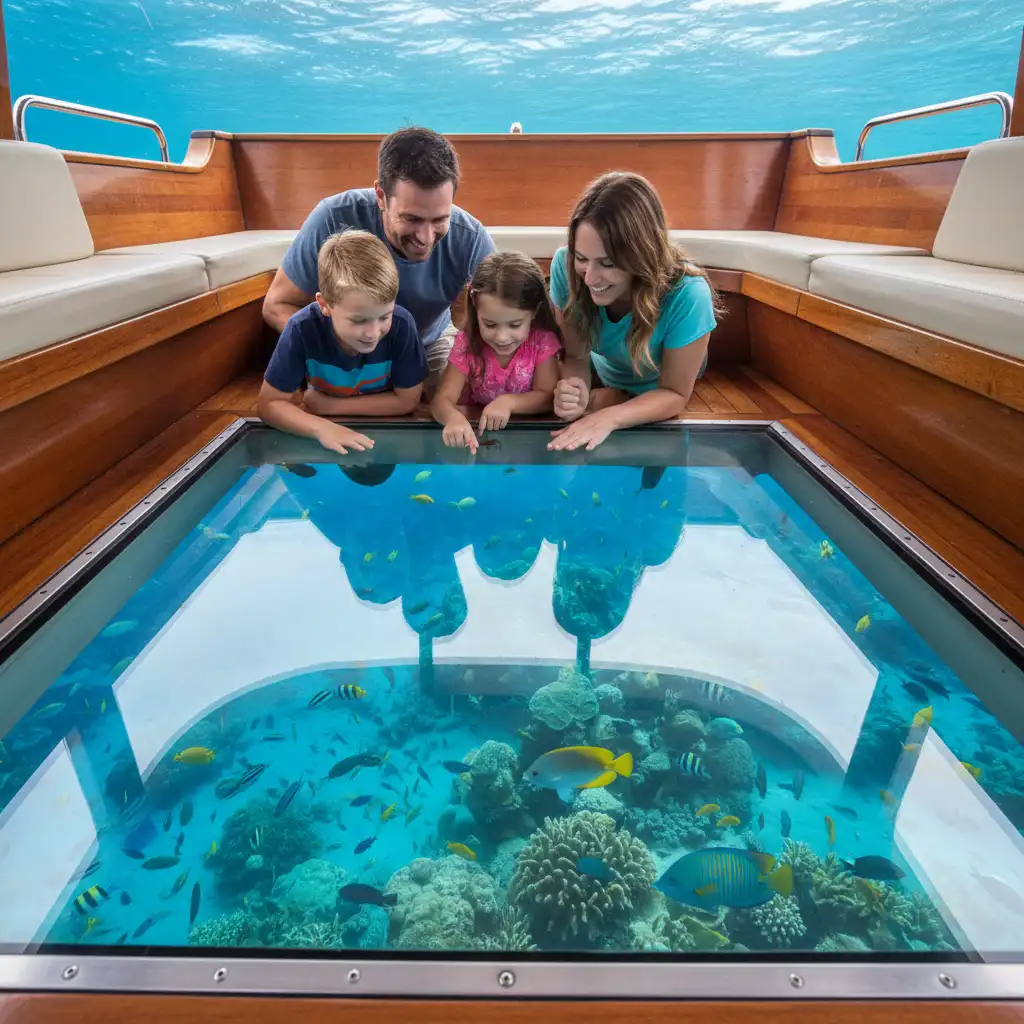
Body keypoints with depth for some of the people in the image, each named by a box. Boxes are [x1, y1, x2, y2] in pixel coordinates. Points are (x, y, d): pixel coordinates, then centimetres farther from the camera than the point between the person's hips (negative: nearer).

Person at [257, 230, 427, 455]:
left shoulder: (401, 325, -26)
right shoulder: (302, 329, -25)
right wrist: (322, 428, -36)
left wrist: (327, 405, -18)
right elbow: (270, 404, -17)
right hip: (329, 430, 1)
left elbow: (407, 400, -17)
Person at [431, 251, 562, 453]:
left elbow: (548, 397, -12)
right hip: (474, 432, 0)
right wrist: (454, 418, -41)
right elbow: (442, 399, -19)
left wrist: (508, 401, -29)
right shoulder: (467, 344, -12)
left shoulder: (543, 341, -13)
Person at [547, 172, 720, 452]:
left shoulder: (687, 296, -42)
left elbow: (675, 394, -28)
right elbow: (575, 356, -21)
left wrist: (610, 418, -47)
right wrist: (575, 394, -46)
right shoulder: (565, 266, -34)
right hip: (603, 379, 2)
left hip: (655, 395, -2)